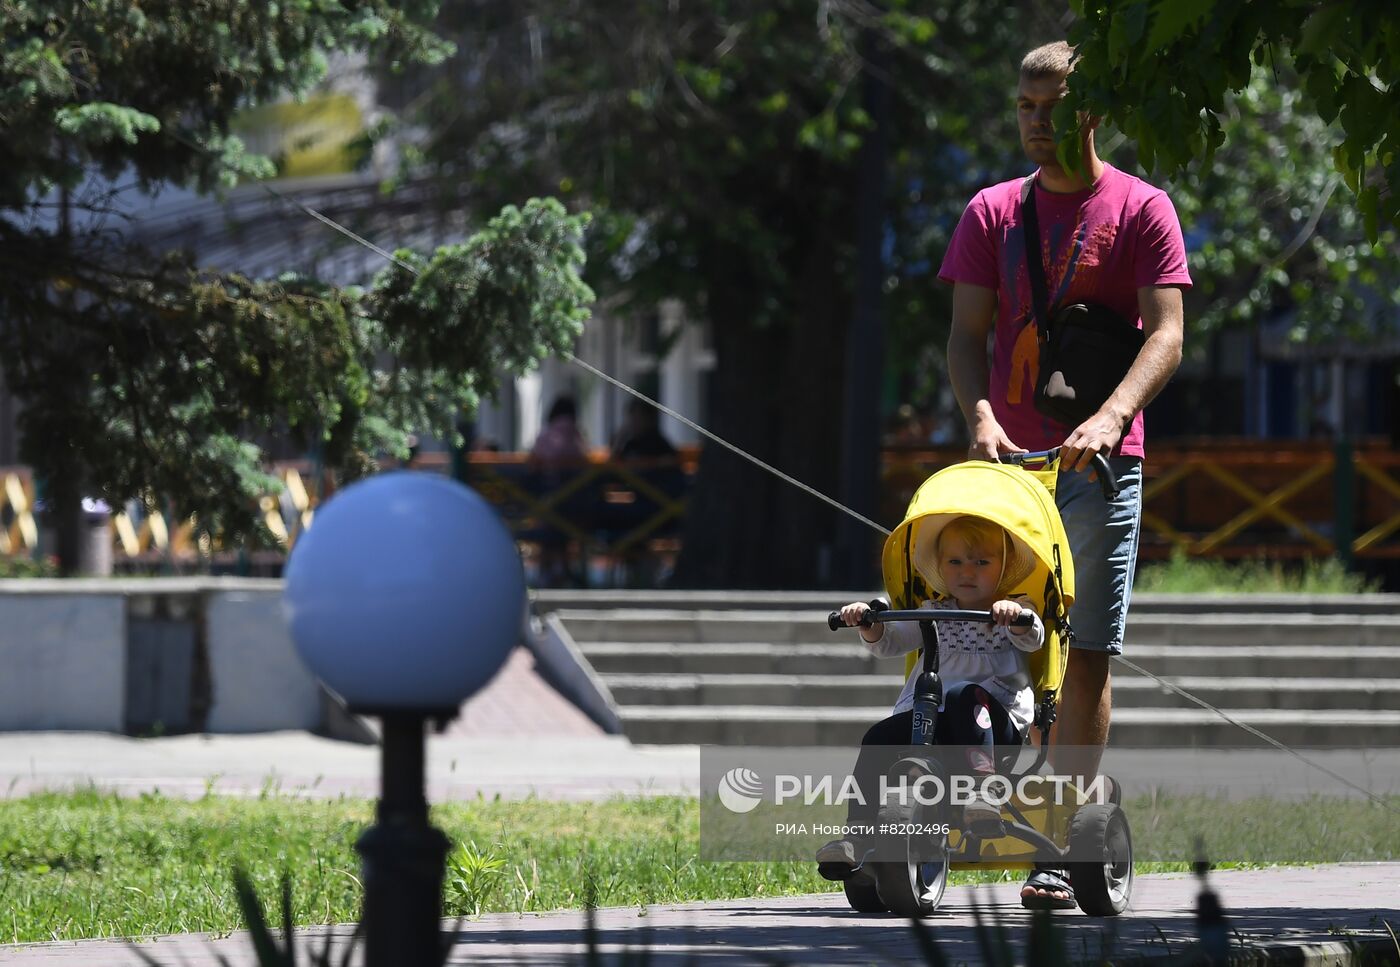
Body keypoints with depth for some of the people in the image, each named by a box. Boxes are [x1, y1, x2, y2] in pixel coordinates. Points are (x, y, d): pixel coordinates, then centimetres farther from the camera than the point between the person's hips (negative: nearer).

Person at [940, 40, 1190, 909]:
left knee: (1086, 656, -2)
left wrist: (1111, 415, -24)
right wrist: (980, 415, -15)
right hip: (1004, 458, 3)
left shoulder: (1142, 210, 2)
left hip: (1100, 461, -3)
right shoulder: (993, 213, 12)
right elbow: (968, 331, 5)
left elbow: (1166, 335, -7)